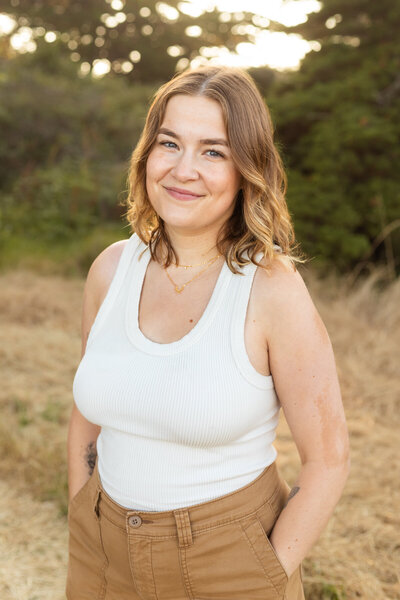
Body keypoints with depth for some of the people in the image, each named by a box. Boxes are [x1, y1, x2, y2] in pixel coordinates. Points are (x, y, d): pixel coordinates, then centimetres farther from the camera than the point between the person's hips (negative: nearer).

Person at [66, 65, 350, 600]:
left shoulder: (273, 289, -18)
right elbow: (86, 417, 6)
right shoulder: (111, 268, -5)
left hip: (227, 557, -4)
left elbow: (328, 460, -12)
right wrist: (84, 541, 5)